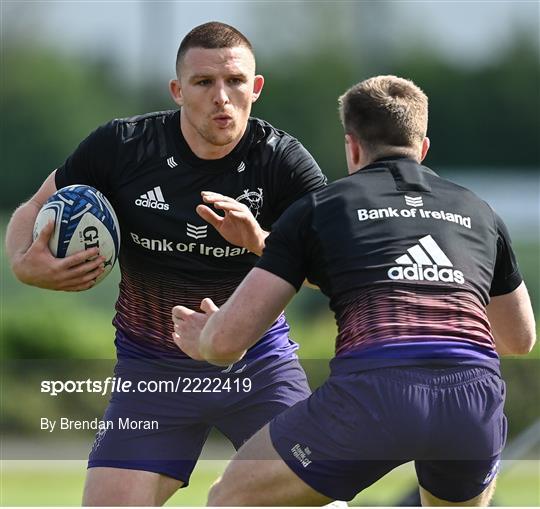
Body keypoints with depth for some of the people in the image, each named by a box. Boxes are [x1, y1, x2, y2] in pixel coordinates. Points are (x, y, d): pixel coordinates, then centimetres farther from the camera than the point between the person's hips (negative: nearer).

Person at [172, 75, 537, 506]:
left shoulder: (318, 208, 18)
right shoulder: (478, 212, 27)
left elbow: (227, 340, 13)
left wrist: (201, 341, 37)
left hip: (372, 393, -3)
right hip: (476, 397, 3)